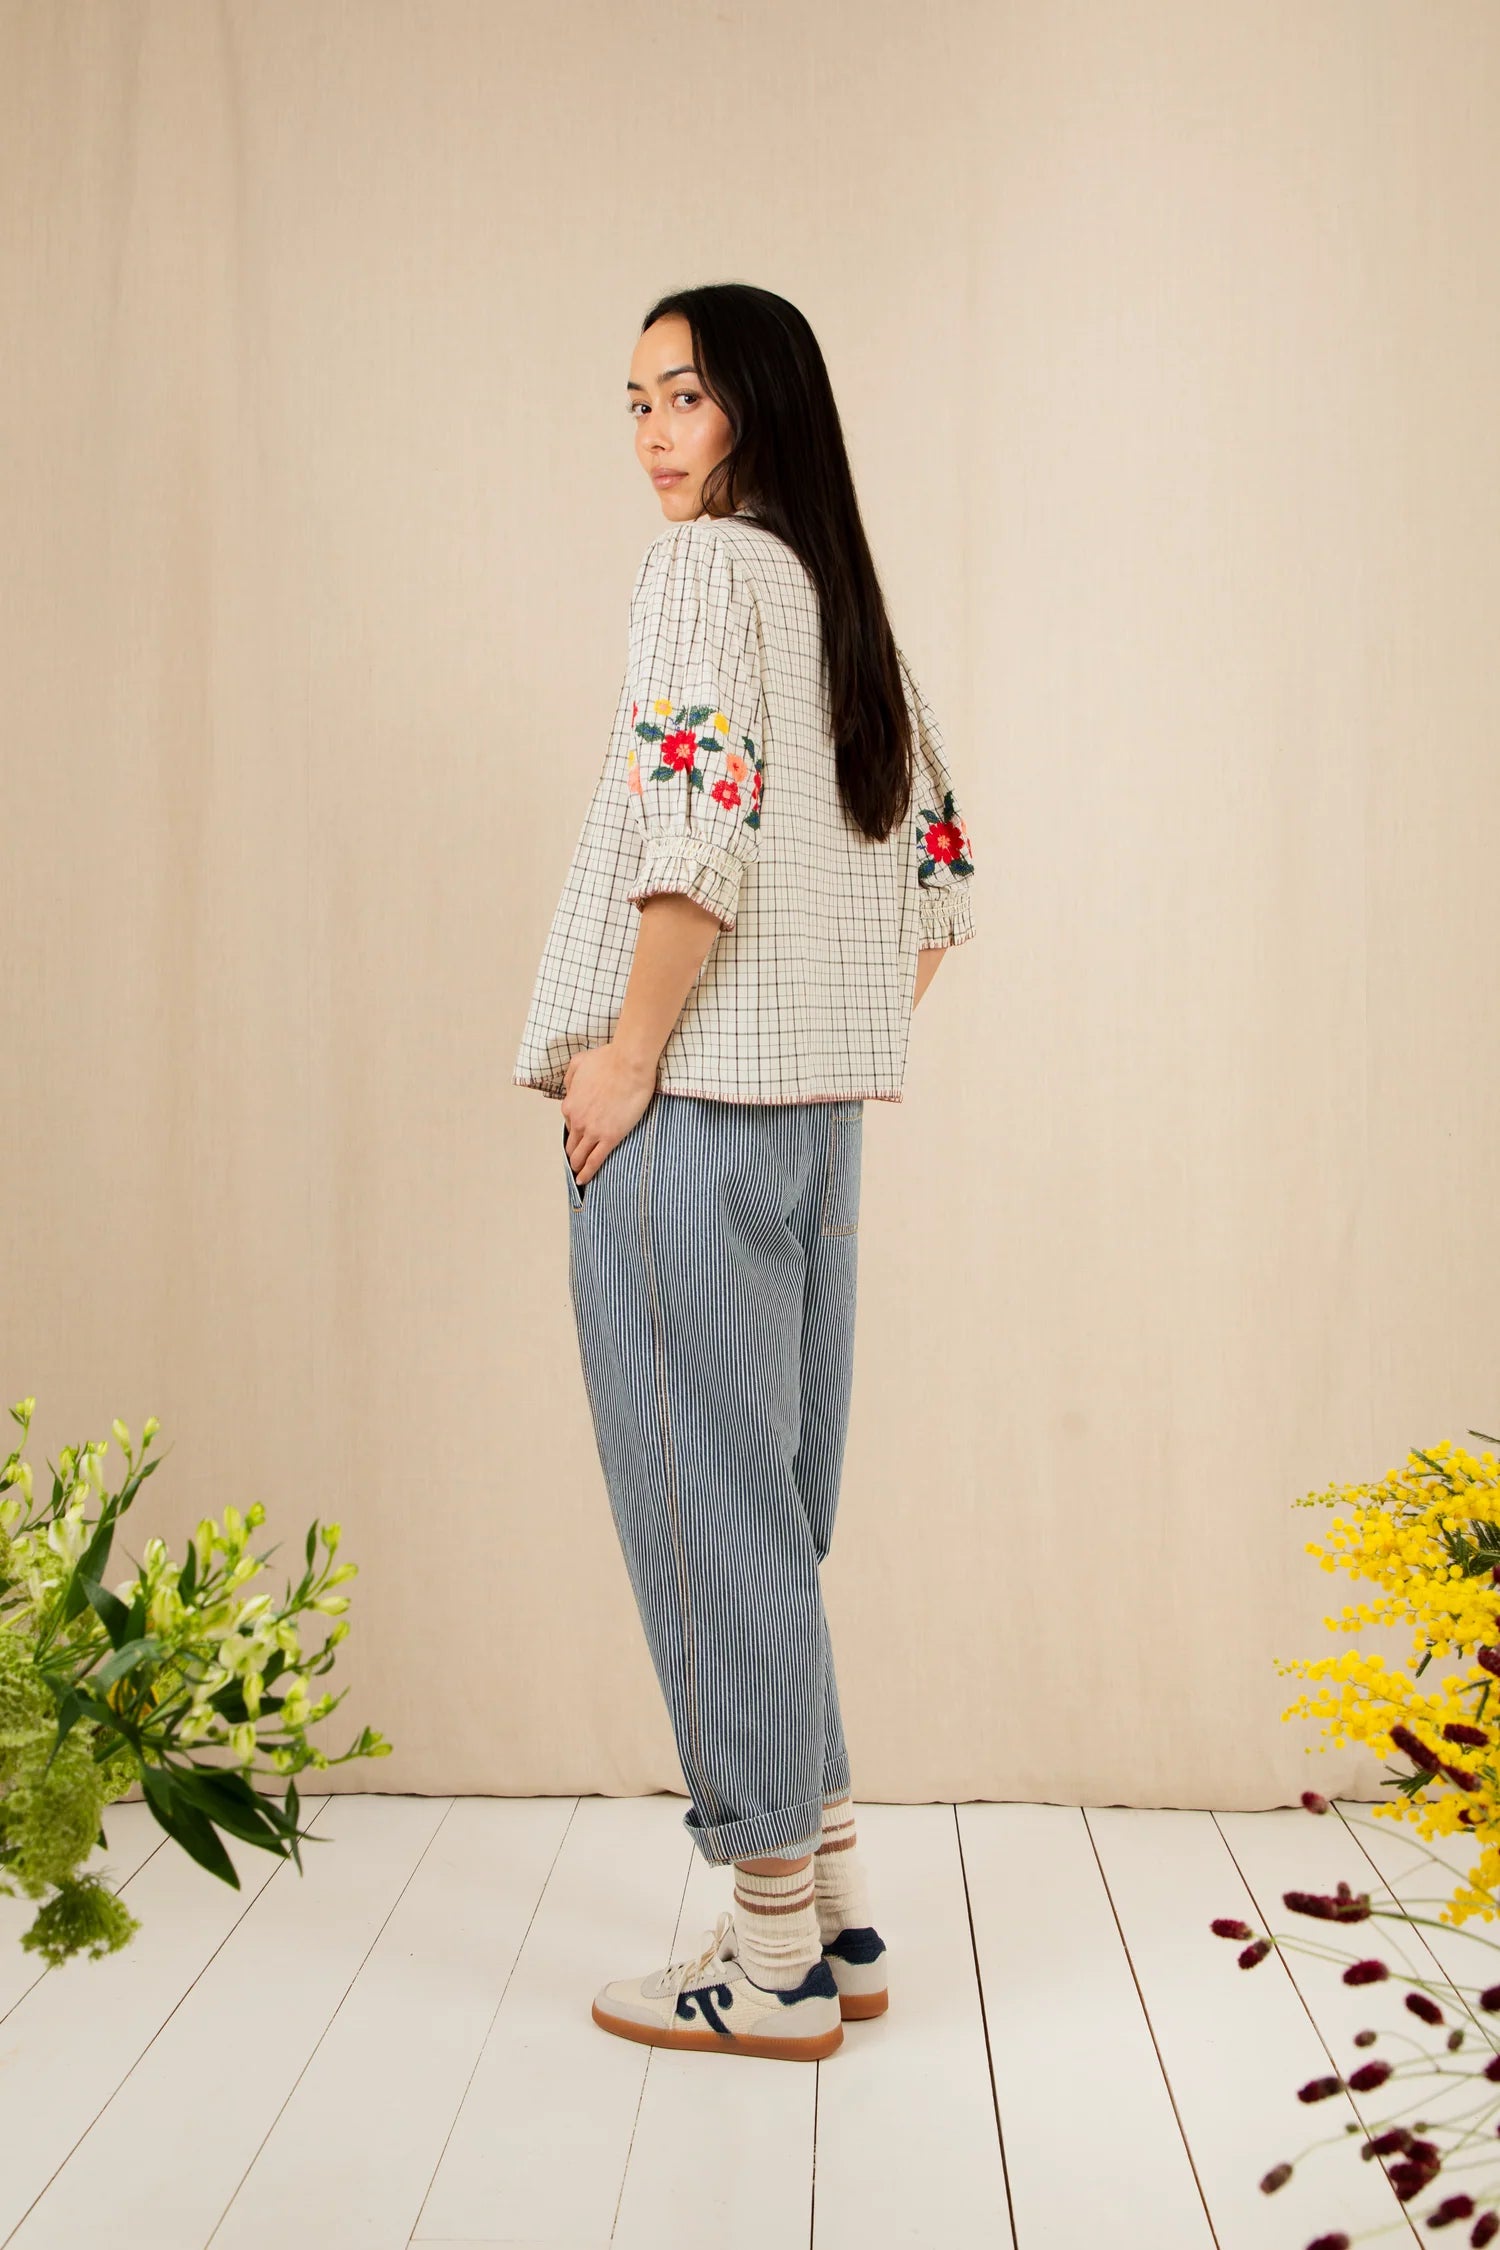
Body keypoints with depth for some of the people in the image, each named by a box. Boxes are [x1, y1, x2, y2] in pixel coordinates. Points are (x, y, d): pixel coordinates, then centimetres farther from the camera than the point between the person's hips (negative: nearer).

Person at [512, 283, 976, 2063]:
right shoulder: (845, 600, 19)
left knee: (704, 1497, -3)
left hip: (691, 1104, -9)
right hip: (817, 1111, 9)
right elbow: (937, 868, 21)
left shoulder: (708, 565, -7)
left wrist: (626, 1051, -15)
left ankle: (776, 1961, 4)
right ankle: (832, 1914, 20)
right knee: (772, 1503, 13)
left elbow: (700, 824, -21)